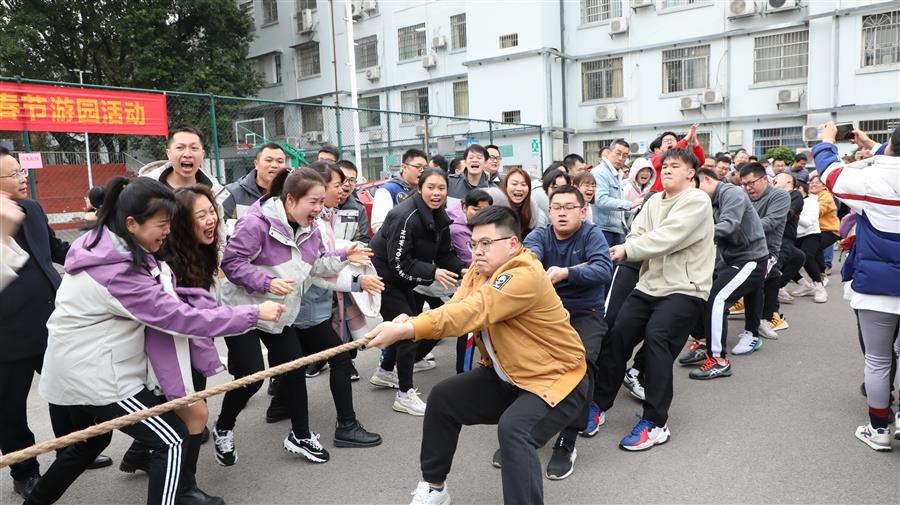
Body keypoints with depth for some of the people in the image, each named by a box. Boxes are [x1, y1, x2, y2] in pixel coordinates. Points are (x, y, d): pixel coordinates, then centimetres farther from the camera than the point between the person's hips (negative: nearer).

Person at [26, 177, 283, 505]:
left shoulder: (102, 243, -1)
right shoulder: (117, 272, -28)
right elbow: (180, 317, -28)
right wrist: (254, 314, -25)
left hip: (77, 367, 10)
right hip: (94, 374, -10)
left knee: (91, 441, 30)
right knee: (172, 440, -6)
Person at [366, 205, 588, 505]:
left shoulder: (525, 275, -27)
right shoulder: (478, 272, 1)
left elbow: (473, 312, -38)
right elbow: (454, 309, -14)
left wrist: (405, 330, -44)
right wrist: (410, 321, -35)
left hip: (555, 378, -9)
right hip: (507, 377, 9)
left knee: (513, 429, -33)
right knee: (443, 398, 6)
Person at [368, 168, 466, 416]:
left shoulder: (439, 217, -1)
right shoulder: (405, 216, -28)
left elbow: (445, 254, 0)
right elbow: (399, 263, -29)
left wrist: (463, 269, -18)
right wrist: (433, 273, -34)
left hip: (401, 280, 9)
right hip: (383, 278, -9)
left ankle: (384, 372, 42)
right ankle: (405, 395, 1)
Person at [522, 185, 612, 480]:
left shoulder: (591, 234, -3)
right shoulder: (540, 235, 4)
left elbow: (604, 269, -21)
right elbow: (529, 254, -21)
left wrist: (567, 273, -38)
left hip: (585, 314, -2)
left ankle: (566, 443, -19)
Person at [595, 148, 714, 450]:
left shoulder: (697, 201, -7)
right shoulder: (654, 201, 15)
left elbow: (667, 238, -21)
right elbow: (637, 235, 3)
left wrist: (627, 250, -24)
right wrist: (625, 249, -20)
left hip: (685, 288, -6)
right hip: (650, 284, 7)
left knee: (656, 336, -25)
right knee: (617, 334, -6)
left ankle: (655, 424, -16)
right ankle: (599, 403, 10)